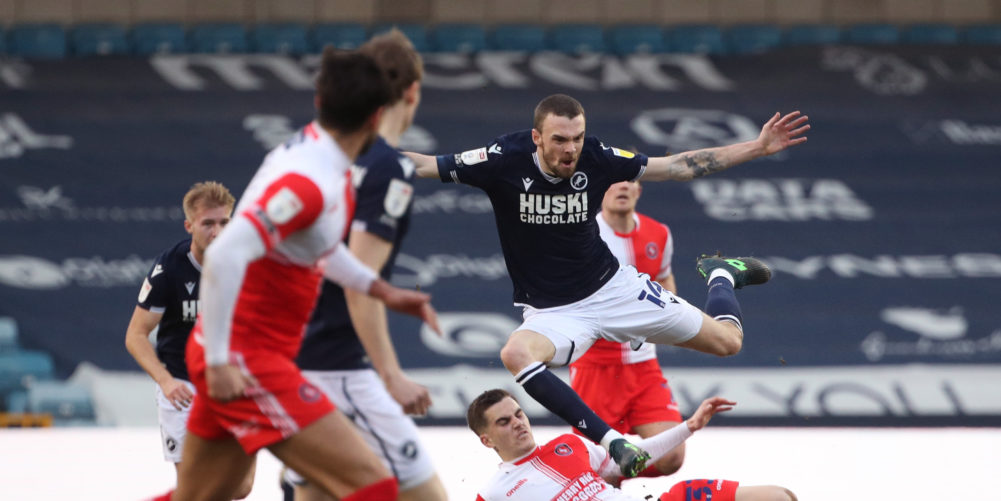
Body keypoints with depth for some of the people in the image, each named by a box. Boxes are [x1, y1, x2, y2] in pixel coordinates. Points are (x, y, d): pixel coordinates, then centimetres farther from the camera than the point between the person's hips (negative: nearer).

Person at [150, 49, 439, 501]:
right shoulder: (309, 183, -23)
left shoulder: (313, 149, 7)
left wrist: (381, 290, 16)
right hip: (245, 360, -10)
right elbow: (225, 255, -31)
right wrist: (218, 362, -26)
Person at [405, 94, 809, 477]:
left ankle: (721, 275, 41)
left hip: (614, 287, 2)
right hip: (551, 313, -2)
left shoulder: (595, 159, -12)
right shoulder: (506, 160, -19)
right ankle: (611, 441, -34)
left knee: (726, 341, 4)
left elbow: (679, 167, -4)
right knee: (516, 354, -38)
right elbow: (426, 166, -17)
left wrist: (759, 147, -5)